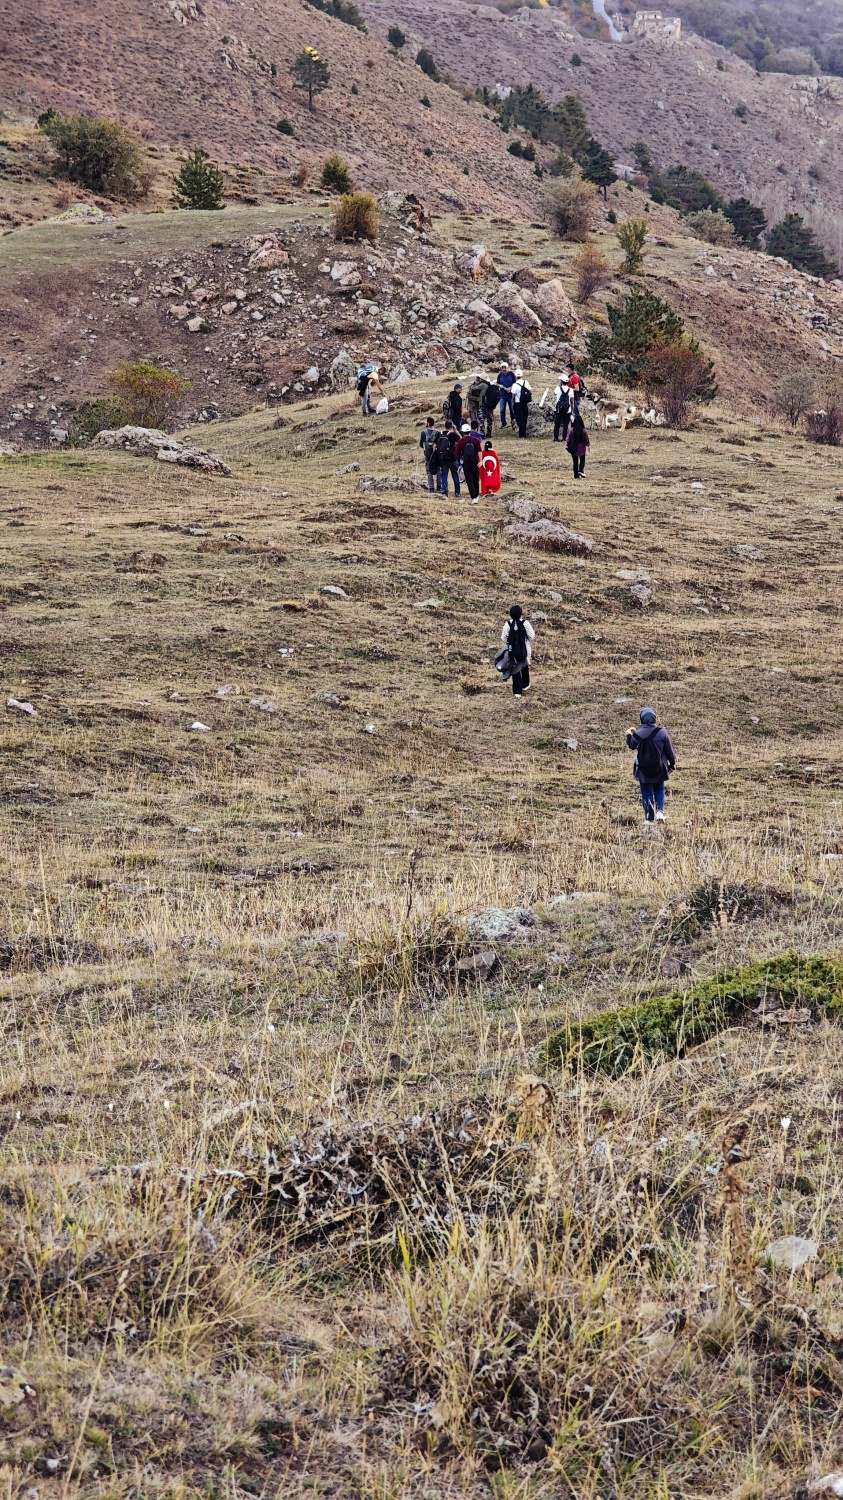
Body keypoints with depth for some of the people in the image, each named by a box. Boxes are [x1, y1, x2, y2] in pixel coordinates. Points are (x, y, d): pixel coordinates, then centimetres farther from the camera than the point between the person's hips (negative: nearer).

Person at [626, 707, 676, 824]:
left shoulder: (638, 734, -12)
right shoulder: (662, 733, -12)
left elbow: (632, 745, 10)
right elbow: (670, 751, -3)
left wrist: (629, 735, 25)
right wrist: (672, 764, 12)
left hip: (643, 770, -1)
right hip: (659, 770, 1)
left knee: (647, 793, 9)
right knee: (659, 790, 20)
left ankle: (650, 818, 10)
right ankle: (660, 811, 2)